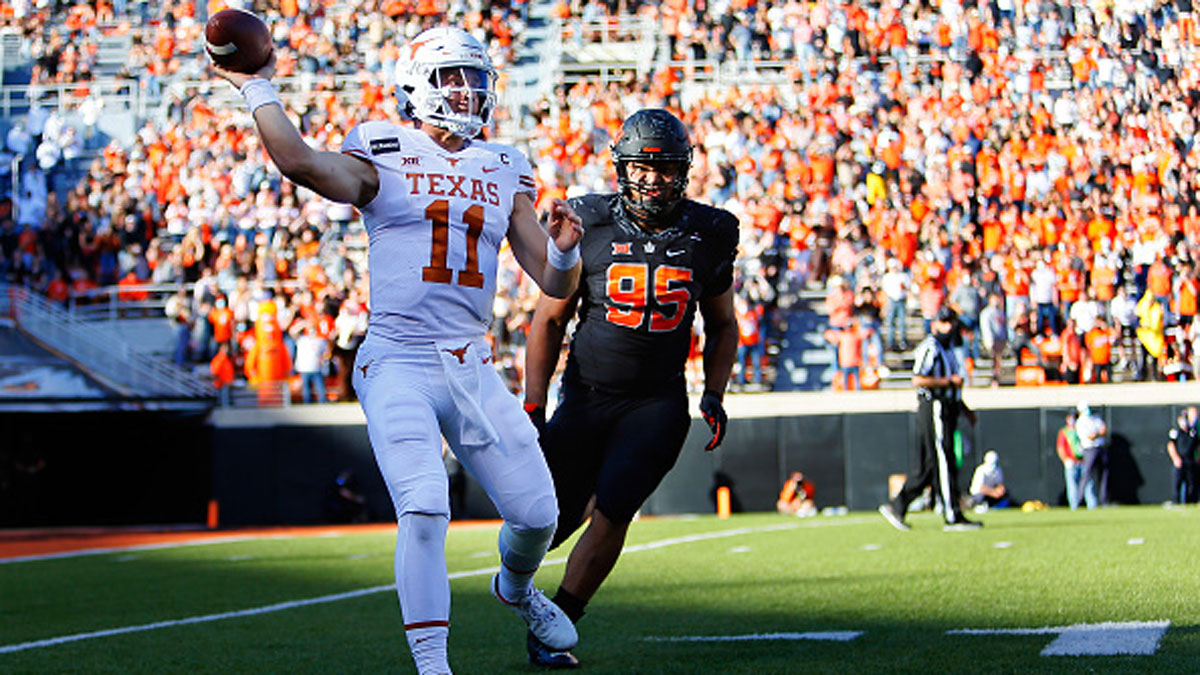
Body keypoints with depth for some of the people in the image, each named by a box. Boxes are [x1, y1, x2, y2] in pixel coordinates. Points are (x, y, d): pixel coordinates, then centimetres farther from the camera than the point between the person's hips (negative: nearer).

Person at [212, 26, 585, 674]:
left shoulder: (505, 173, 12)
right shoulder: (382, 158, -1)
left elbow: (556, 285, 10)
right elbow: (298, 161, -23)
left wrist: (564, 249, -11)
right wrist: (257, 90, -12)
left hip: (472, 368, 5)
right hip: (399, 363, -5)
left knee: (536, 511, 7)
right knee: (424, 510, -21)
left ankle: (516, 589, 42)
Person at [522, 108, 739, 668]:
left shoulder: (707, 235, 0)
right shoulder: (589, 227, -5)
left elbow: (722, 326, 15)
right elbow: (549, 320, 2)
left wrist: (714, 395, 1)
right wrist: (533, 409, -2)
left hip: (658, 401, 0)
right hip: (587, 395, 0)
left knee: (613, 511, -15)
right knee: (558, 514, 2)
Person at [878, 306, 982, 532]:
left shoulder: (947, 349, 21)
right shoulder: (930, 347, -10)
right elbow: (918, 380, -21)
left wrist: (965, 409, 20)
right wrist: (949, 381, -18)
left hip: (946, 410, 10)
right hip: (934, 409, -10)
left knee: (929, 466, 9)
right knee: (944, 463, -8)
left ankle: (896, 507, 13)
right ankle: (953, 517, -8)